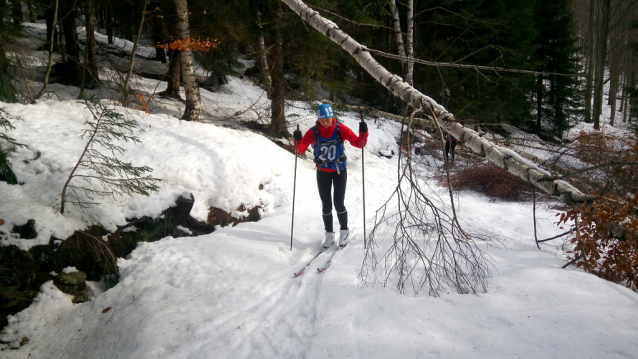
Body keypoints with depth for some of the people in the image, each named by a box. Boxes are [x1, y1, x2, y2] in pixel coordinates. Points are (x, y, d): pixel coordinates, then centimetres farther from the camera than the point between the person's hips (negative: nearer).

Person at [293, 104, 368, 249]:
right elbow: (301, 149, -17)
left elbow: (359, 144, -14)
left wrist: (363, 133, -32)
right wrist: (298, 140, -37)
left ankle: (344, 231, 20)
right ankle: (329, 235, 22)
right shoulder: (313, 132, -11)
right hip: (322, 172, 2)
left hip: (340, 170, -2)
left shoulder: (341, 129, -14)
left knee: (338, 204, -4)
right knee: (326, 205, 6)